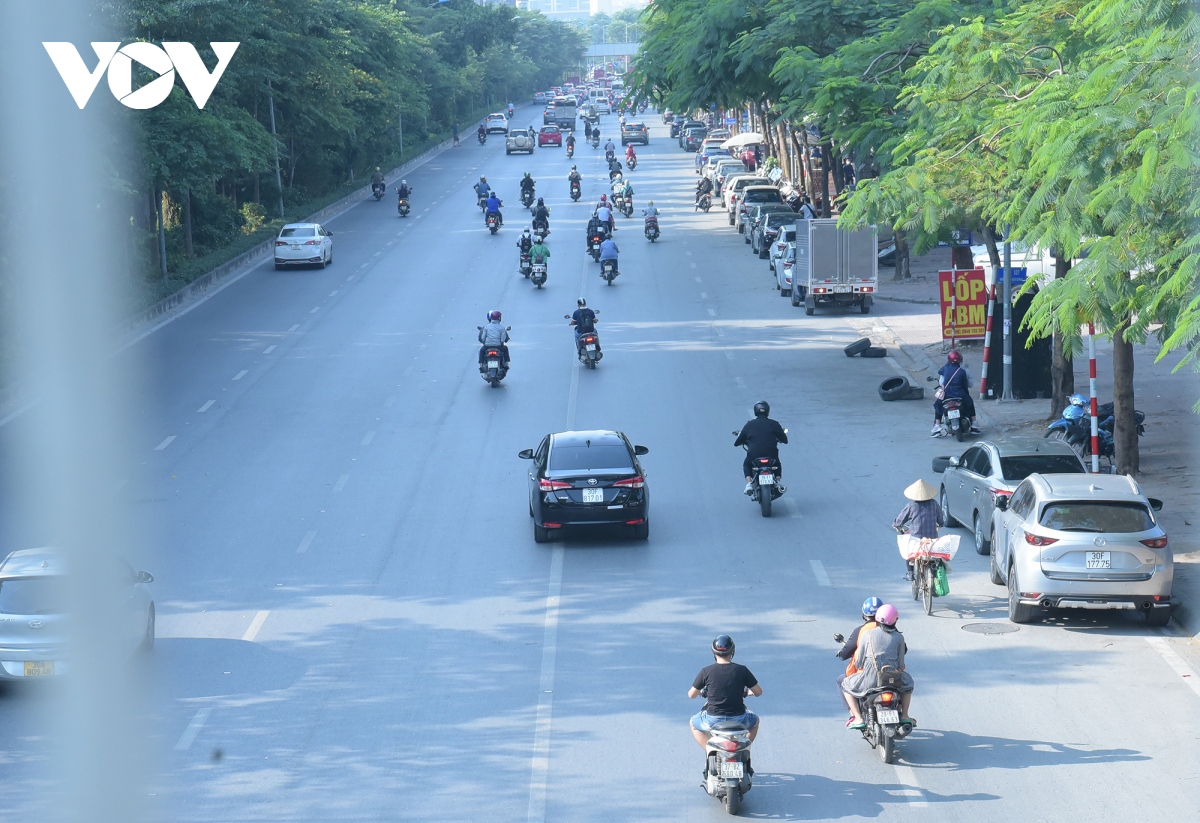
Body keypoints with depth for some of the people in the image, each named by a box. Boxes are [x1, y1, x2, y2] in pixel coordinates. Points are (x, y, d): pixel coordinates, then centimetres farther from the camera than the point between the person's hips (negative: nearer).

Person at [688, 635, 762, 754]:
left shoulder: (706, 671, -7)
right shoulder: (742, 670, -5)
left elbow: (691, 695, 3)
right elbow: (758, 692, 5)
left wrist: (700, 692, 27)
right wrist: (748, 693, 28)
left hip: (713, 720, -1)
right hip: (738, 720, 1)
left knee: (693, 723, 31)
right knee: (755, 721, 35)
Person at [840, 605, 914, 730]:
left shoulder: (867, 635, 1)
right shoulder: (899, 637, 5)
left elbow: (858, 663, 3)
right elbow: (901, 664, 7)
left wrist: (858, 665, 27)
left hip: (870, 678, -2)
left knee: (846, 685, 24)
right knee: (907, 682, 35)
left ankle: (858, 718, 9)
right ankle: (904, 716, 30)